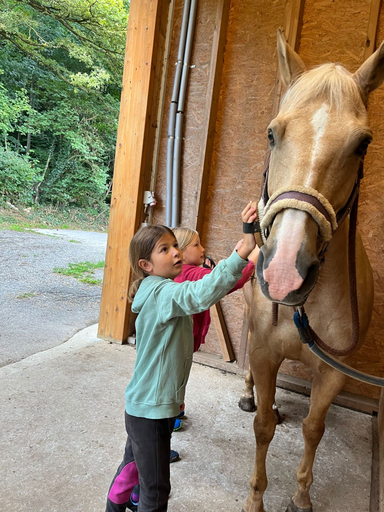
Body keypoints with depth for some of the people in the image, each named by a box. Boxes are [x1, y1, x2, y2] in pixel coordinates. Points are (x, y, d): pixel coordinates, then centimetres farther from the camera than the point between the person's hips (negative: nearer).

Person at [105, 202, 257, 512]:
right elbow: (202, 295, -47)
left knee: (133, 465, 30)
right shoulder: (163, 292, -26)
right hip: (151, 410, -10)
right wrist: (245, 249, -52)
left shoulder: (161, 291, 7)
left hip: (143, 405, 10)